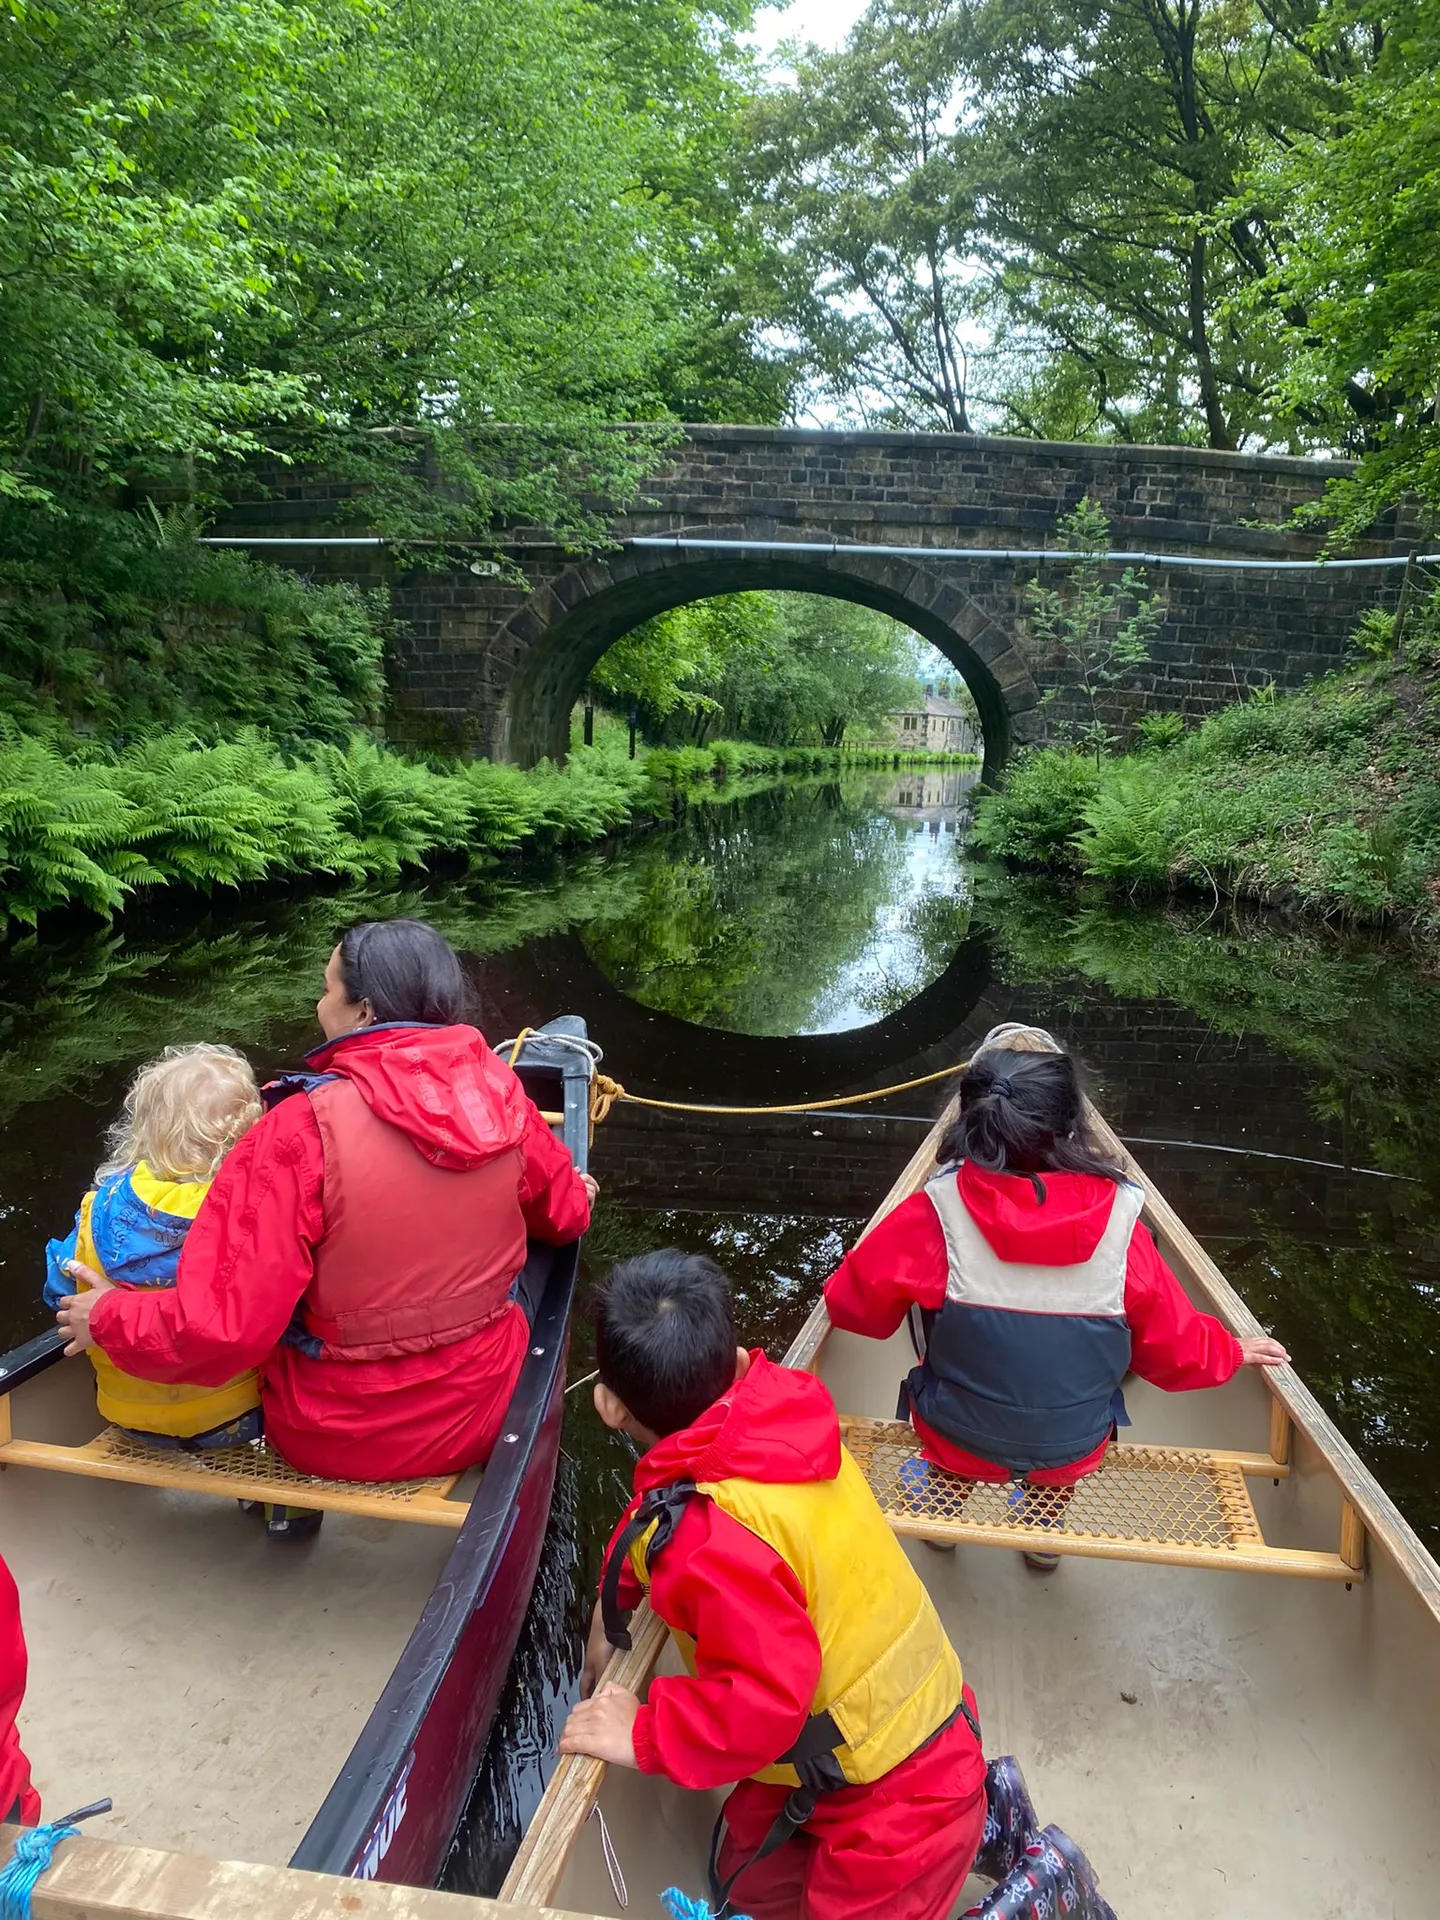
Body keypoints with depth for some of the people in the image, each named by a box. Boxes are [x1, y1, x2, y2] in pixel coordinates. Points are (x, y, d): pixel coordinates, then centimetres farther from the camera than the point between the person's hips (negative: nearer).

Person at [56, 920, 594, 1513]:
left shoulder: (303, 1129, -25)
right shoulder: (499, 1092, -13)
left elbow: (222, 1325, -25)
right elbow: (565, 1215, 4)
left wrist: (107, 1319, -6)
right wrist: (577, 1194, 28)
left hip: (340, 1438, -2)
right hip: (483, 1415, 3)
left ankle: (290, 1504, 42)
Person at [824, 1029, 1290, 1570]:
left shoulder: (935, 1212, -28)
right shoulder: (1118, 1222, -24)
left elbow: (856, 1299, -13)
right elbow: (1174, 1345, -9)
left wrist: (836, 1297, 11)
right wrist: (1232, 1351, 12)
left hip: (957, 1441, -1)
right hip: (1075, 1452, 1)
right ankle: (1047, 1533, 53)